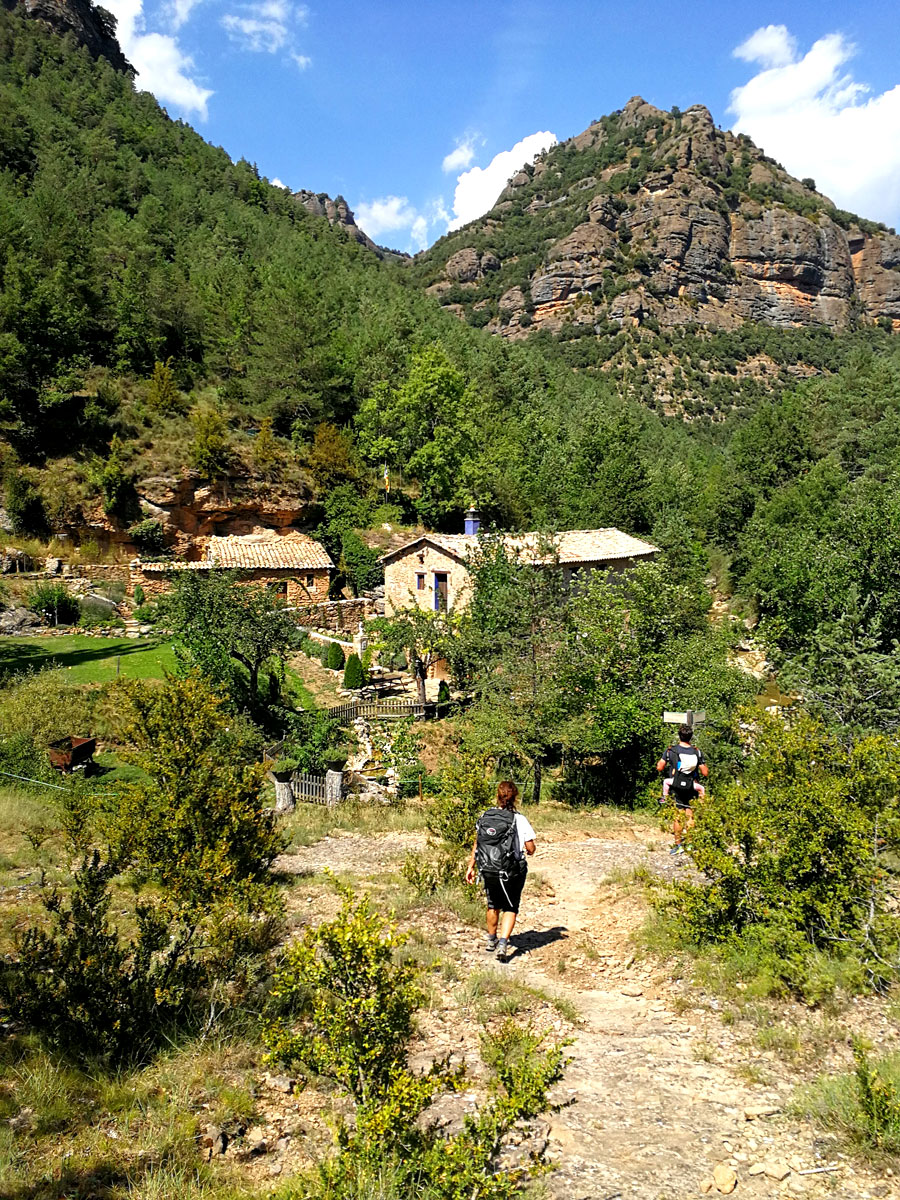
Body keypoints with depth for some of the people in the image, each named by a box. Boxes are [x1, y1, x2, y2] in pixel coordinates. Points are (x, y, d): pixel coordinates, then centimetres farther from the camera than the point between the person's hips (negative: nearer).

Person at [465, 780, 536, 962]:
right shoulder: (520, 820, -14)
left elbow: (476, 843, 2)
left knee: (493, 905, 24)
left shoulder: (485, 817, -4)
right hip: (512, 871, -3)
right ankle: (503, 943, -5)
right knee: (510, 908, 12)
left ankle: (491, 940, 40)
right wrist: (528, 851, 12)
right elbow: (531, 849, -11)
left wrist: (471, 866, 11)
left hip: (488, 871, 3)